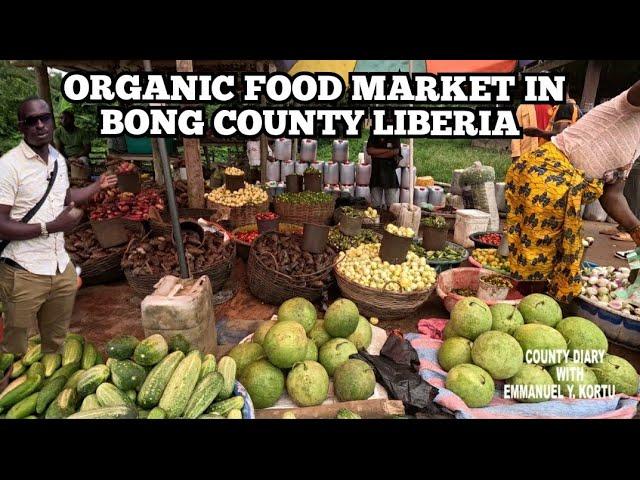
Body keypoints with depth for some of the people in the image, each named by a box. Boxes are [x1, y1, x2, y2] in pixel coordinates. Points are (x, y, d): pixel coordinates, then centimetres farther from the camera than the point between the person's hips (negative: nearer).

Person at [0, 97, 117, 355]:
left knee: (56, 343, 21)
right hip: (25, 273, -6)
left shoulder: (59, 159, 8)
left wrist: (98, 185, 29)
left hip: (62, 268, 6)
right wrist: (51, 227, -21)